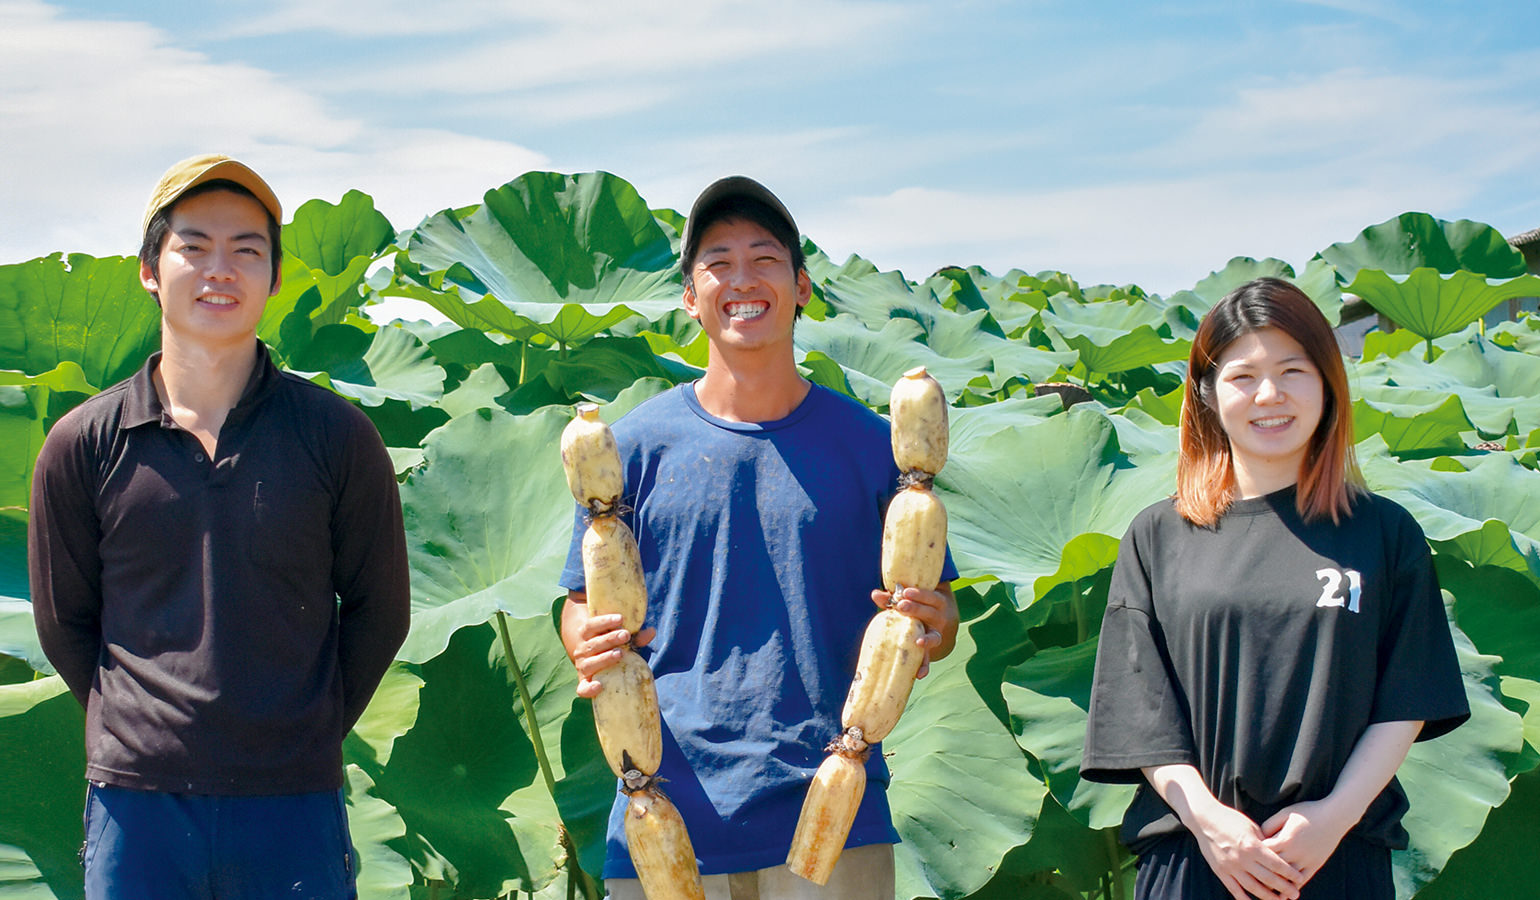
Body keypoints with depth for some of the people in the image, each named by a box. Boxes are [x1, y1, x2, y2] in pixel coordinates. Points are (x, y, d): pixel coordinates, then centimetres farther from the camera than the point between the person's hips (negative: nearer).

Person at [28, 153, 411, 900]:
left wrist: (310, 734, 9)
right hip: (135, 809, 1)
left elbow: (378, 610, 10)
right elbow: (63, 623, 12)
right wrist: (137, 735, 9)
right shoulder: (84, 445, 2)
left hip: (293, 809, 0)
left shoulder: (336, 437, 0)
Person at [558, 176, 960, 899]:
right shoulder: (635, 445, 5)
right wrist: (590, 650, -15)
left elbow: (936, 612, 9)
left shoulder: (870, 446, 6)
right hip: (667, 810, 0)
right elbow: (582, 610, 7)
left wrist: (929, 629, -13)